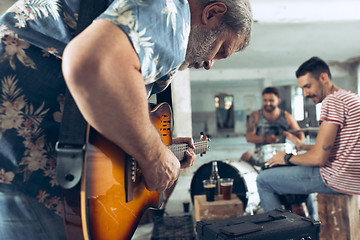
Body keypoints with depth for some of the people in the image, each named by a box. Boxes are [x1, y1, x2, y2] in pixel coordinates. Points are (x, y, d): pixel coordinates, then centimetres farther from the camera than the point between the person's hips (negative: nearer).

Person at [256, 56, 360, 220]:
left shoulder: (332, 101, -17)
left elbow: (318, 158, -22)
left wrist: (288, 158, -6)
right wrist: (303, 146, 20)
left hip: (338, 180, -11)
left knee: (263, 180, -3)